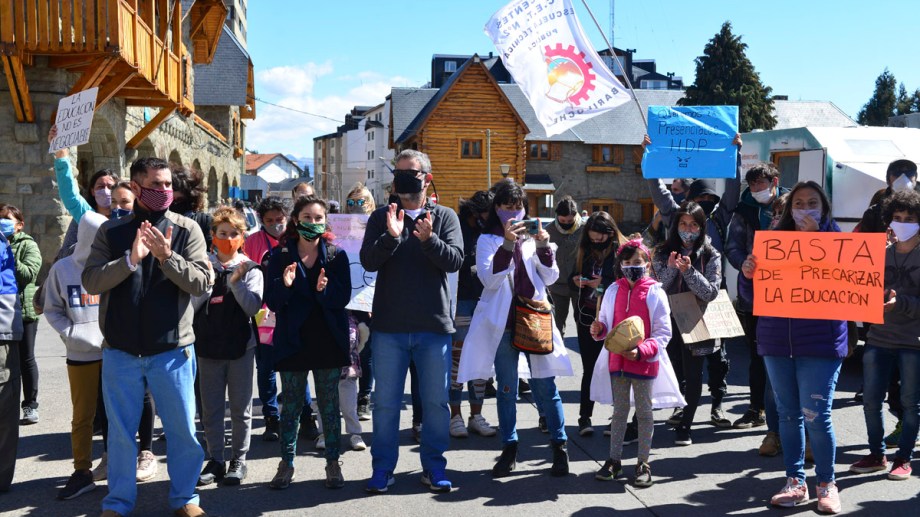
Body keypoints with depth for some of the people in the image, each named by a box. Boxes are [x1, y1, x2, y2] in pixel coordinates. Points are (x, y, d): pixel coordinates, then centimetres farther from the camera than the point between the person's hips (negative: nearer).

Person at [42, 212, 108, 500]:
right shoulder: (63, 269, 1)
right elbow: (52, 310, 6)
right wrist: (72, 334, -8)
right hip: (81, 356, 0)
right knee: (82, 416, 7)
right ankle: (82, 472, 18)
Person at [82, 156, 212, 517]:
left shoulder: (187, 230, -1)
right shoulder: (111, 231, 3)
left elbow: (201, 283, -9)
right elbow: (91, 281, -7)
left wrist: (166, 256, -24)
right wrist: (130, 259, -22)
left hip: (173, 349, -1)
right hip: (120, 351, 1)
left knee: (182, 429, 7)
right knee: (120, 432, 12)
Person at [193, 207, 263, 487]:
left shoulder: (250, 269, -1)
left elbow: (253, 307, -10)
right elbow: (191, 306, -3)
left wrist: (236, 282, -19)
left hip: (240, 346, -2)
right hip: (208, 346, 2)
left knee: (240, 407, 6)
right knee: (211, 408, 9)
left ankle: (239, 460, 18)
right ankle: (215, 461, 20)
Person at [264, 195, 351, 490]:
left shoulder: (336, 255, 2)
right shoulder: (280, 255, 1)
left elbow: (343, 297, -6)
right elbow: (271, 301, -4)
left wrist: (324, 290, -25)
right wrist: (285, 285, -24)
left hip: (328, 340, 0)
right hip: (292, 340, 0)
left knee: (330, 404, 5)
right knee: (292, 404, 7)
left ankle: (333, 463, 16)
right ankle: (287, 463, 19)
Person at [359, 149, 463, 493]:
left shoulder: (445, 217, 3)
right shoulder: (381, 218, 5)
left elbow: (455, 260, -10)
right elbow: (367, 262, -6)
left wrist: (429, 239, -27)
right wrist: (391, 237, -24)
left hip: (434, 326, 0)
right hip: (389, 326, 0)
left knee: (436, 401, 8)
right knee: (385, 402, 7)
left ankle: (433, 466, 22)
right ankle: (383, 468, 19)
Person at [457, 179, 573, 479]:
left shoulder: (532, 238, 10)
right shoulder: (488, 240, 3)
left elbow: (550, 278, 3)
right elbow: (490, 279, -12)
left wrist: (544, 246, -12)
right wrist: (507, 244, -23)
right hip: (503, 324, -1)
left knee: (545, 386, 2)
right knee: (506, 389, 8)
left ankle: (559, 446, 13)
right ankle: (509, 449, 18)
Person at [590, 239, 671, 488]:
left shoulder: (655, 293, -8)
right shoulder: (614, 290, 4)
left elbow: (663, 332, -10)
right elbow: (606, 322, 12)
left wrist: (641, 351, -23)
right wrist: (599, 329, -12)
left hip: (644, 363, -4)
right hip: (617, 361, 4)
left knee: (644, 411, 8)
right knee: (619, 410, 13)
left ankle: (643, 463, 17)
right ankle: (614, 460, 22)